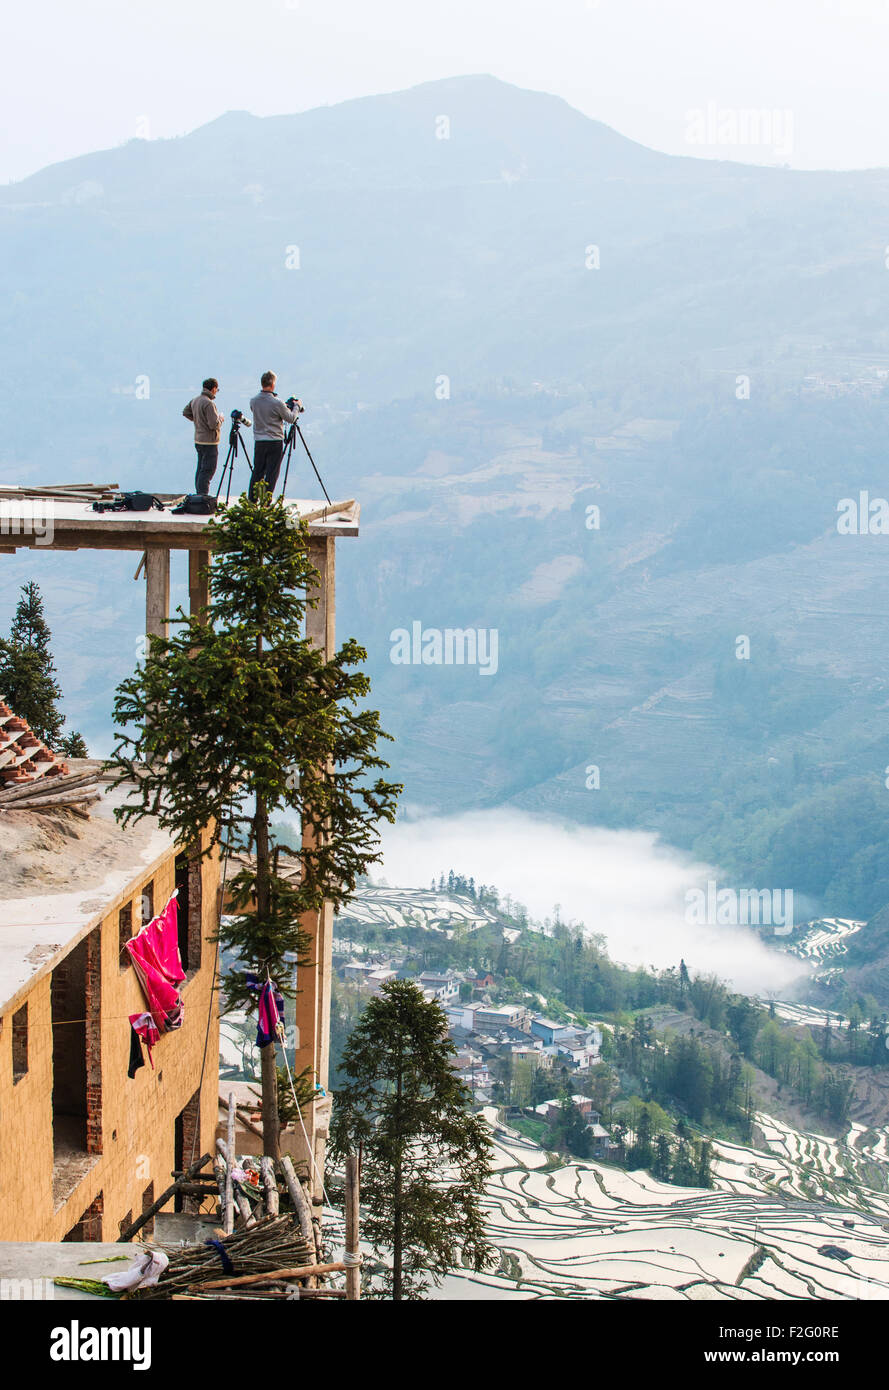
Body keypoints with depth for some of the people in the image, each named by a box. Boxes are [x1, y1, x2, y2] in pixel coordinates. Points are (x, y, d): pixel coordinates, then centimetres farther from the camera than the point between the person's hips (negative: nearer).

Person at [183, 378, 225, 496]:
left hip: (198, 440, 9)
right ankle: (203, 494, -7)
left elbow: (186, 412, 22)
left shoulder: (195, 400, 6)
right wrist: (221, 418, -4)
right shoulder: (208, 403, -21)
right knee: (208, 470, -6)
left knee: (201, 469, 15)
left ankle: (199, 494, 20)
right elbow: (214, 425, -23)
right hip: (209, 442, -9)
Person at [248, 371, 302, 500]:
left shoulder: (253, 401, 0)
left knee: (257, 473, 11)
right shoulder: (277, 403, -15)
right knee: (271, 475, 0)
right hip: (275, 443, -5)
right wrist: (298, 406, 13)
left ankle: (251, 502, 11)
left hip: (258, 442, 5)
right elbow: (291, 418, -5)